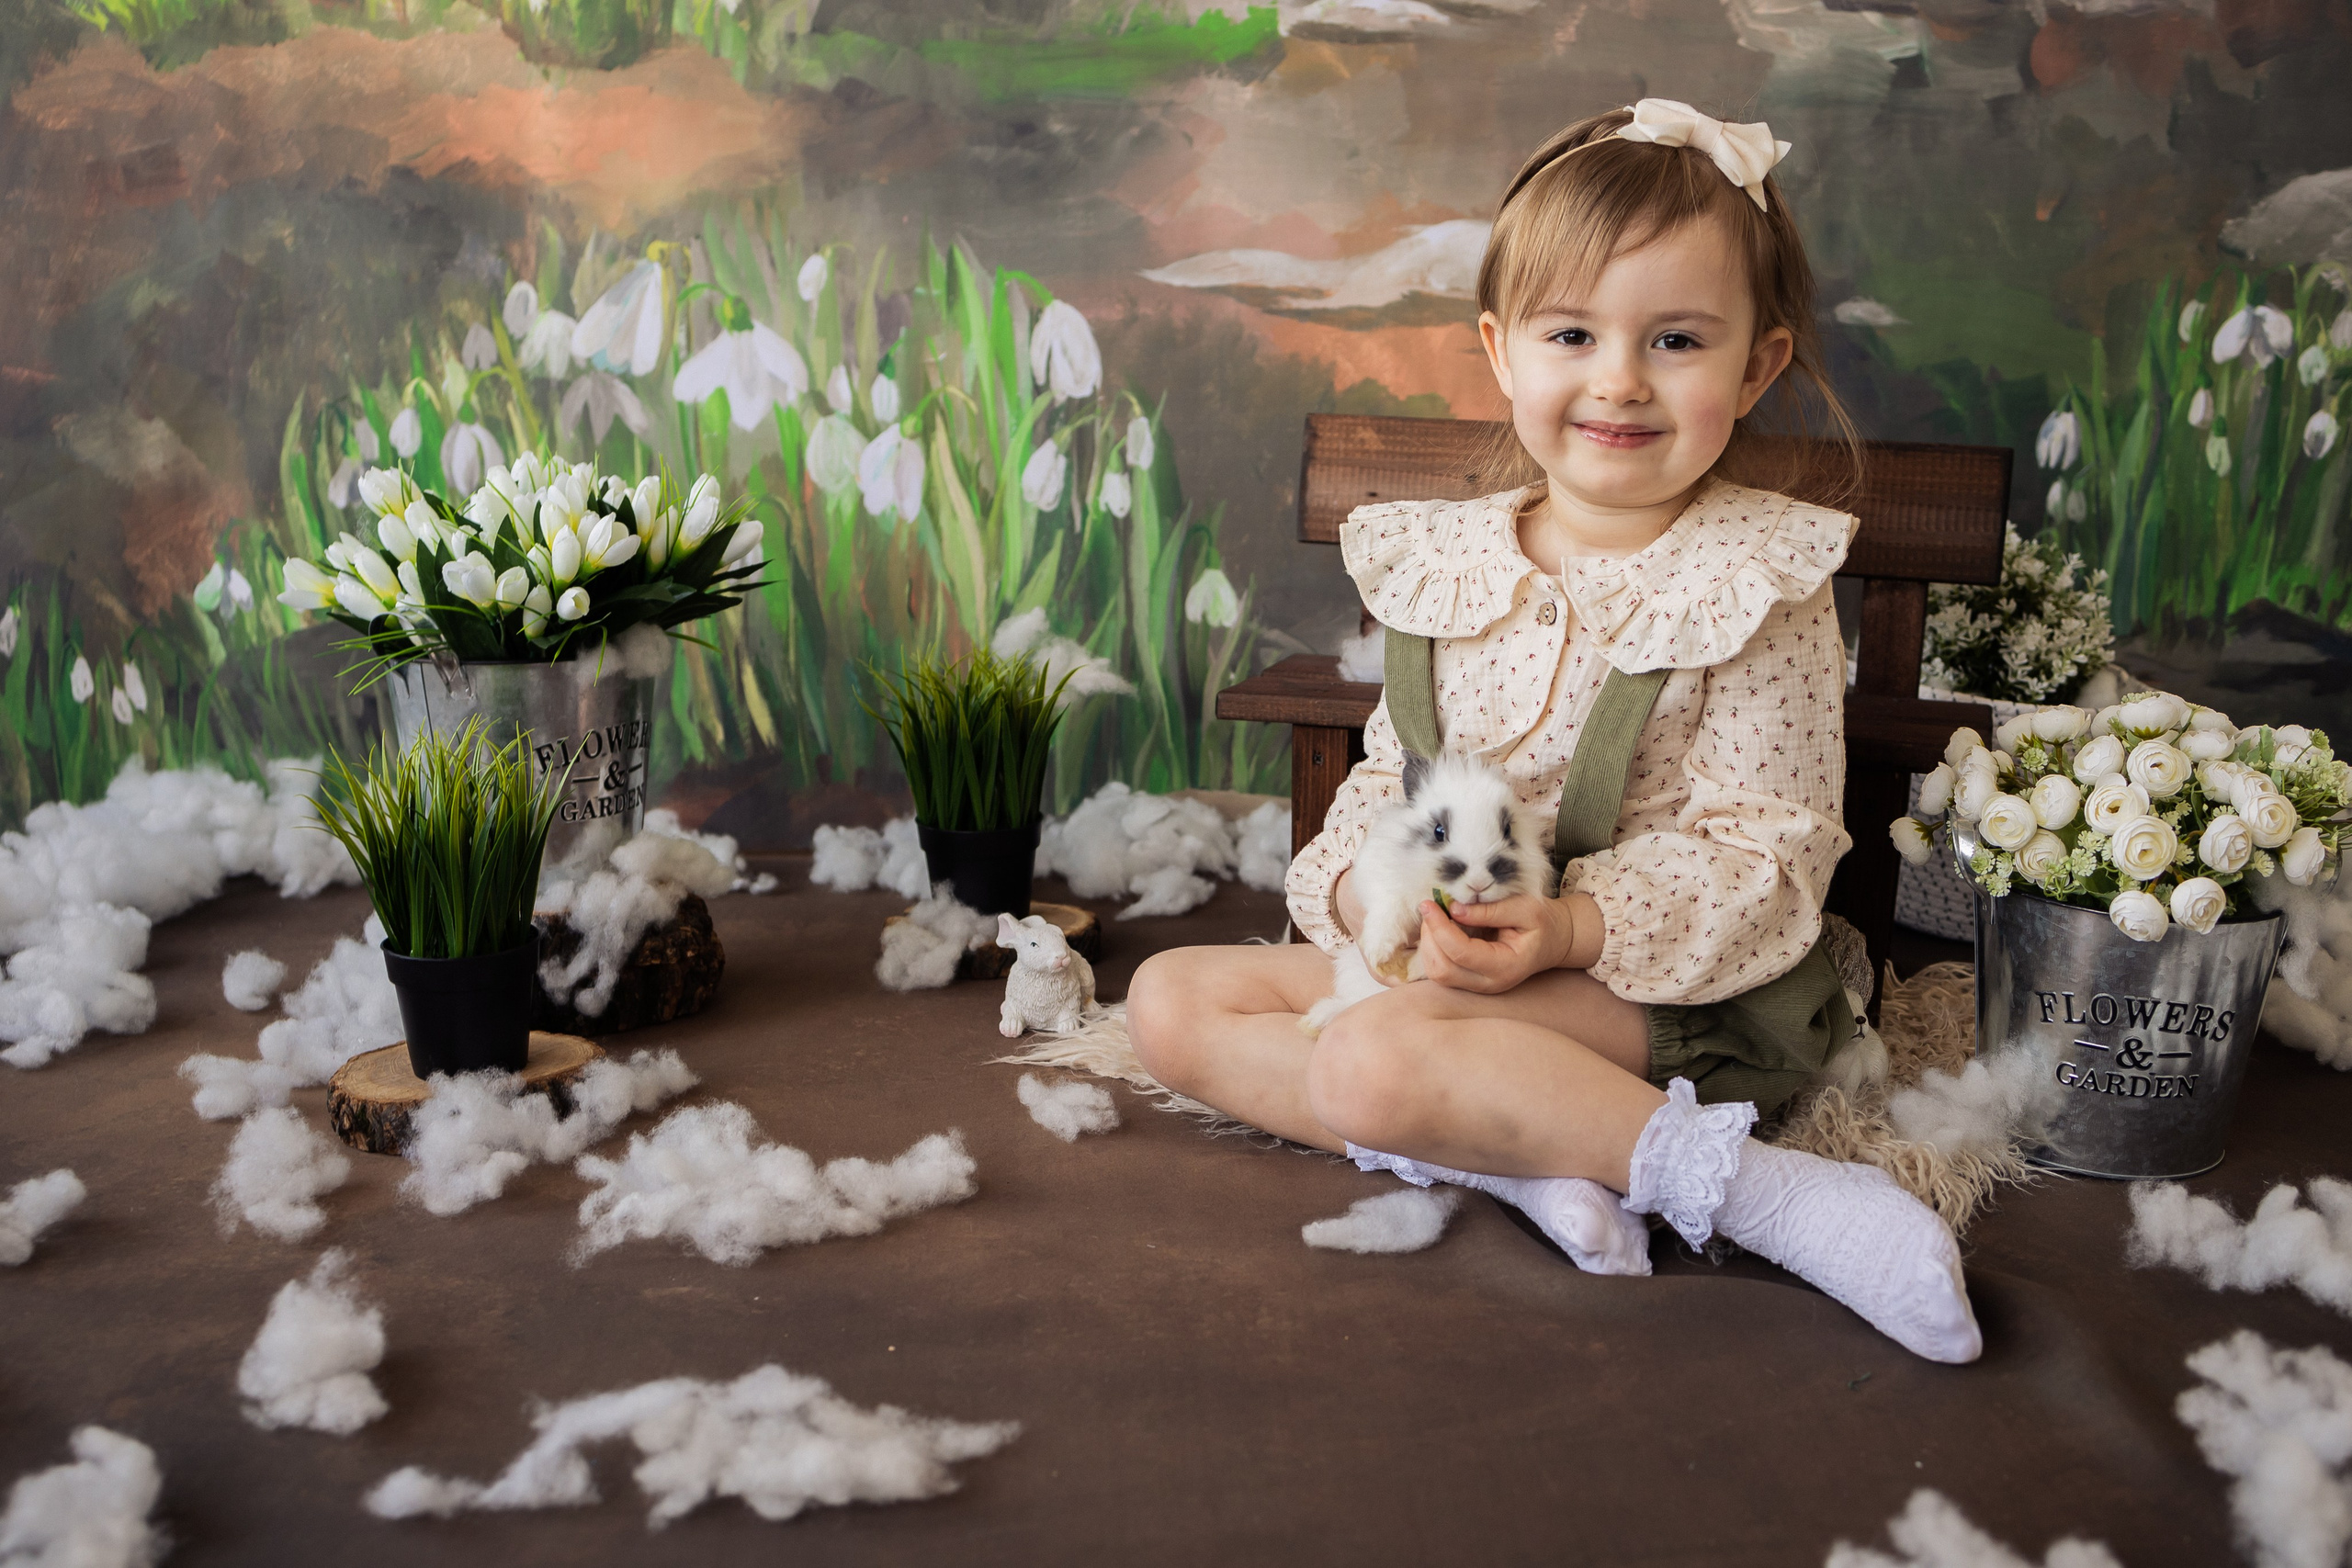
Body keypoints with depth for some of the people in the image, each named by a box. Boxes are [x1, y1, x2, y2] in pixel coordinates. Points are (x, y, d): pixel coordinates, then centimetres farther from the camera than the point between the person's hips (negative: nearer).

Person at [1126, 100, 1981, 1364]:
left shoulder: (1758, 590, -11)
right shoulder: (1443, 563, 6)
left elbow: (1762, 856, -13)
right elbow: (1390, 771, 13)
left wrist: (1572, 927, -27)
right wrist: (1360, 883, -9)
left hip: (1668, 980, -7)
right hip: (1424, 951, 8)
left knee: (1379, 1055, -33)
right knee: (1170, 1001, -5)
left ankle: (1720, 1180, -23)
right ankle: (1514, 1156, -20)